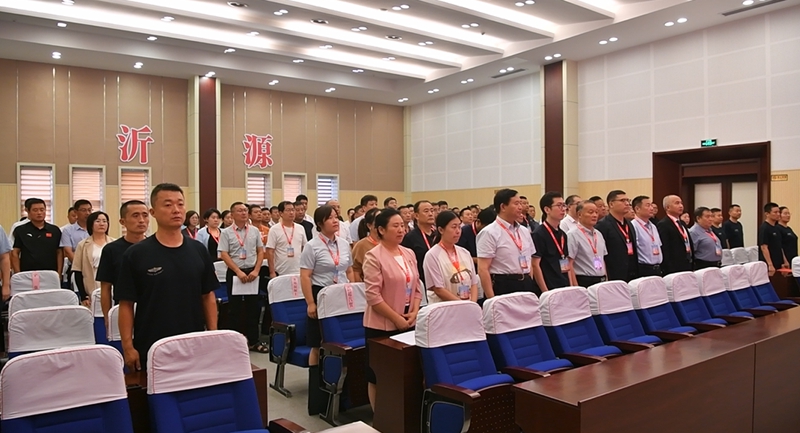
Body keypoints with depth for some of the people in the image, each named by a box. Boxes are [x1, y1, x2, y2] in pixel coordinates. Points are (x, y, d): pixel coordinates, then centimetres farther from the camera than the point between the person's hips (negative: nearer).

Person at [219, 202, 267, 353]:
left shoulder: (254, 231, 6)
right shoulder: (226, 233, -2)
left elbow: (261, 251, 6)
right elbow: (224, 255, -7)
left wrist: (256, 270, -6)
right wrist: (238, 272, -15)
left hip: (252, 272, 3)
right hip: (234, 273, -2)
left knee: (253, 307, 7)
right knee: (235, 308, 5)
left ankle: (253, 341, 17)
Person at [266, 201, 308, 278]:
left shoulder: (300, 228, 6)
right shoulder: (275, 230, -6)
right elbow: (270, 252, -8)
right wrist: (272, 272, -12)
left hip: (299, 272, 4)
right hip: (281, 273, -4)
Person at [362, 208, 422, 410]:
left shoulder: (409, 254, 9)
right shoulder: (374, 256, -12)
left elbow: (417, 287, 13)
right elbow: (373, 295, -17)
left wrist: (414, 313, -2)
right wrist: (396, 318, -16)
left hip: (408, 323, 6)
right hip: (382, 325, -6)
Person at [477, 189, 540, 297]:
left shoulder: (524, 231, 12)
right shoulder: (489, 233, -10)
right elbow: (483, 269, -15)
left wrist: (531, 285, 12)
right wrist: (492, 300, -20)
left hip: (526, 285, 7)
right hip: (503, 288, -6)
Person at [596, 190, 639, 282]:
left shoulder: (629, 224, 17)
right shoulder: (602, 225, -9)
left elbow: (634, 251, 19)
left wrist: (637, 274, 13)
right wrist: (605, 278, -14)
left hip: (633, 277, 7)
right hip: (614, 278, -7)